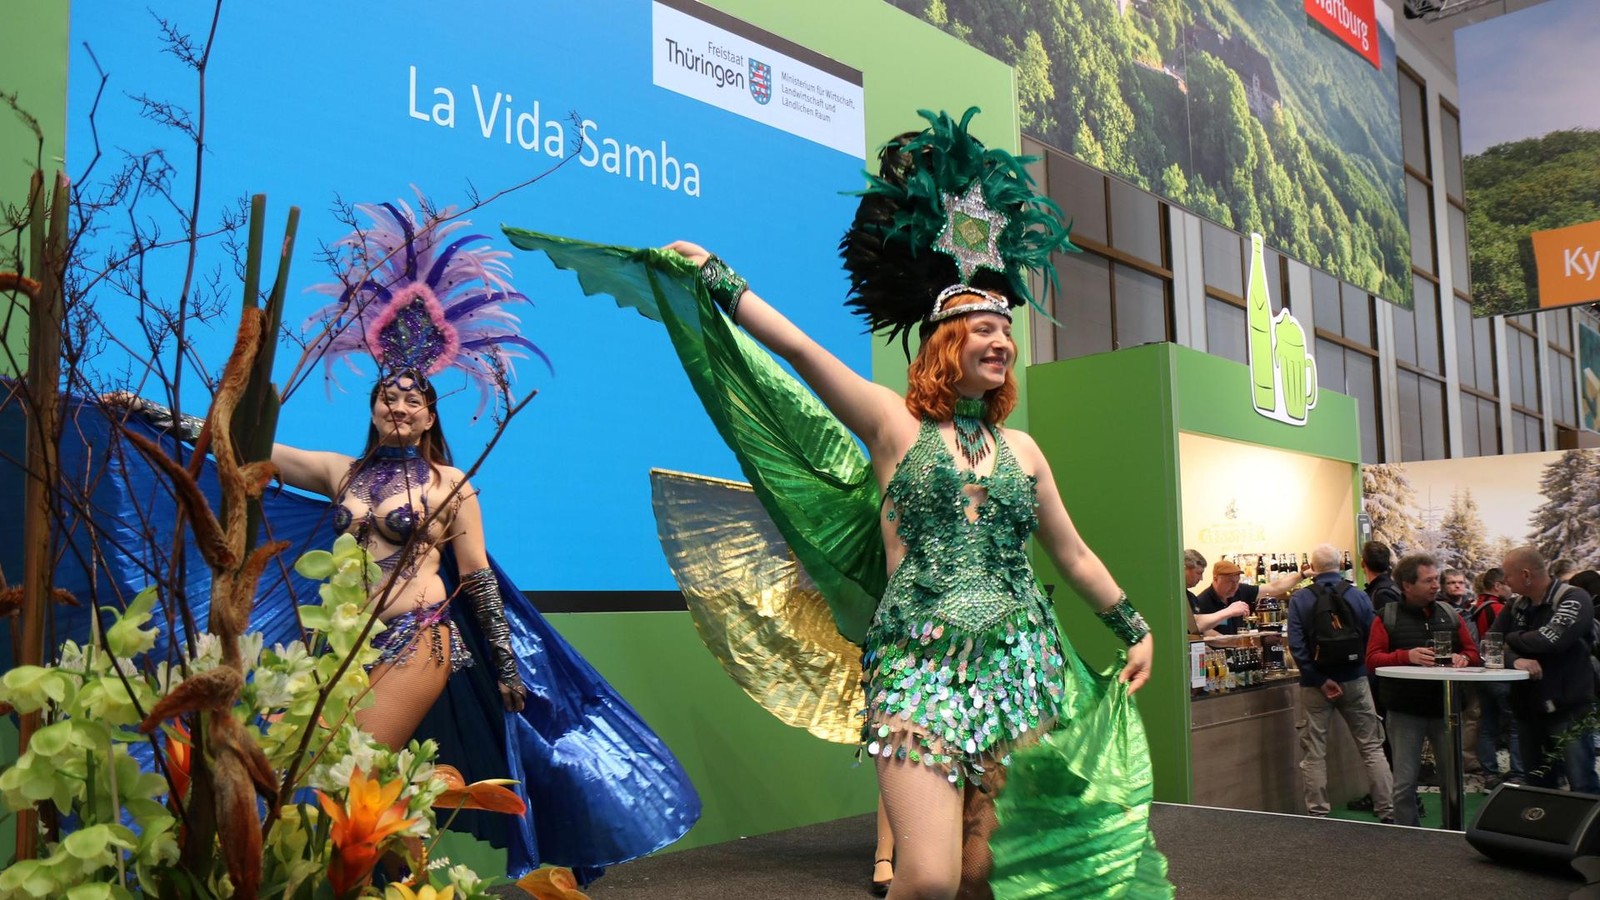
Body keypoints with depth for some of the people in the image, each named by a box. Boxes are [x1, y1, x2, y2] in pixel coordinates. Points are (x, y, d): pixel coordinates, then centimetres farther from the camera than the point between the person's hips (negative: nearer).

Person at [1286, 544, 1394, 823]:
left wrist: (1320, 681, -12)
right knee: (1372, 747, 10)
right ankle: (1388, 812, 10)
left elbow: (1296, 645, -14)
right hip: (1354, 680, 1)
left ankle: (1318, 816, 9)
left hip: (1315, 684, -1)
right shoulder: (1359, 595, -3)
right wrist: (1361, 667, 12)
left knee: (1314, 753, 7)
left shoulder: (1299, 599, -6)